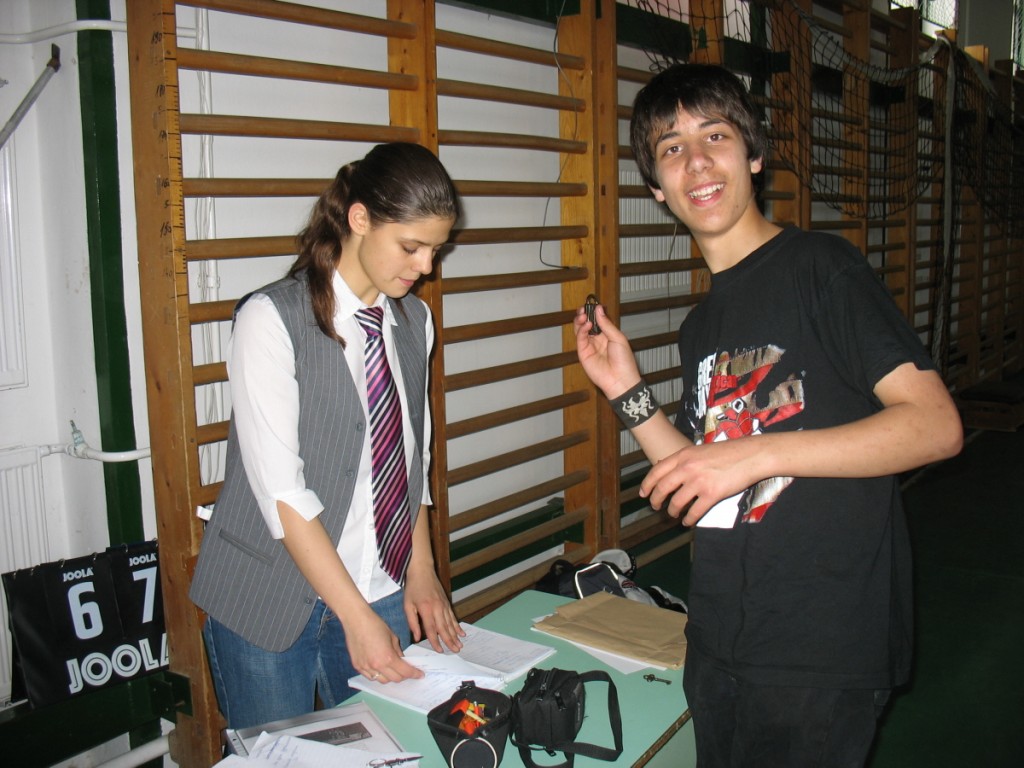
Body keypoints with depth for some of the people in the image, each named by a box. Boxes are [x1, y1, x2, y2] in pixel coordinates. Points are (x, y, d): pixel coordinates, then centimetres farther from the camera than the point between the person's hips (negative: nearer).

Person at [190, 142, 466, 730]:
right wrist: (356, 615, -20)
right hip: (272, 601, -5)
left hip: (385, 592, 5)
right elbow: (281, 489, -19)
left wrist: (421, 569, 2)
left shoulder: (414, 319, 5)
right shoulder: (271, 319, -15)